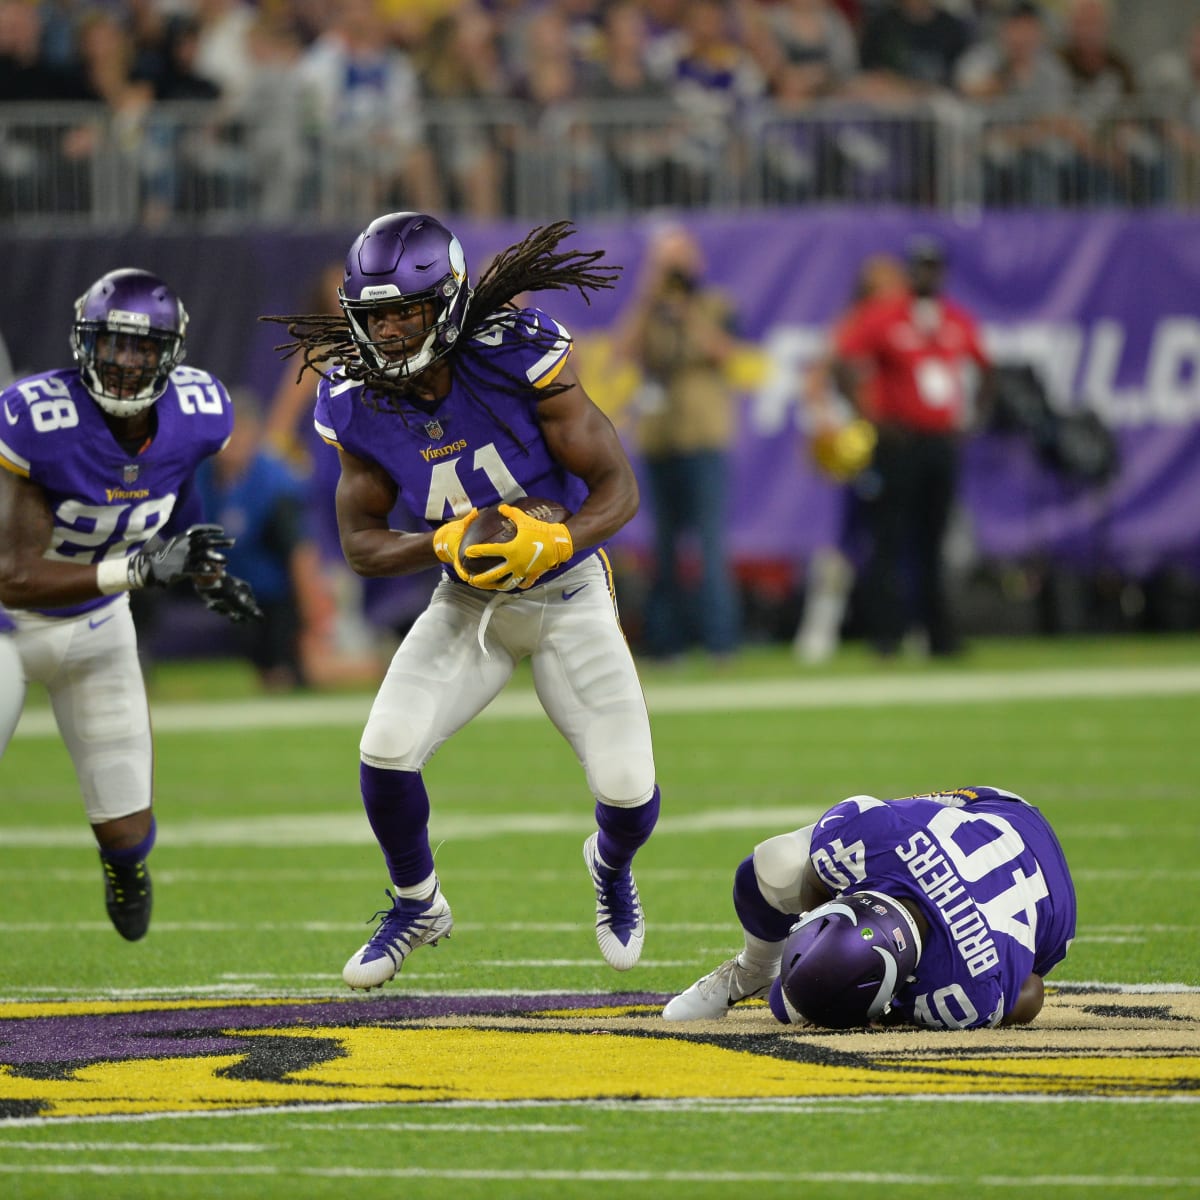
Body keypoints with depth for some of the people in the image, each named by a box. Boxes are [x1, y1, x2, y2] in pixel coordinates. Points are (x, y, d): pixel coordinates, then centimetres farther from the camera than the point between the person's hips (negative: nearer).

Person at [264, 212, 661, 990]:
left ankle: (611, 868, 33)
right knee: (386, 752, -16)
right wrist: (446, 546, -25)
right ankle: (418, 905, 14)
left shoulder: (519, 357, -27)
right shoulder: (358, 405, -16)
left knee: (629, 793, -8)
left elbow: (618, 487, -21)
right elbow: (362, 542, -5)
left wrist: (556, 540, -40)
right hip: (469, 604, 2)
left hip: (569, 596, -2)